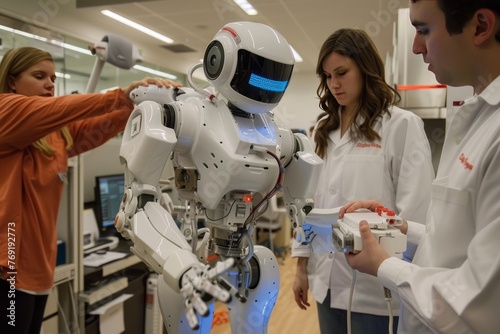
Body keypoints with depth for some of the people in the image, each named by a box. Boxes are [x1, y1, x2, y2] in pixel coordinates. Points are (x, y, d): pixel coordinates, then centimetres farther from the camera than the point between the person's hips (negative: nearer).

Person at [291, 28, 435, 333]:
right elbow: (315, 202, 10)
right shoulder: (327, 131, 11)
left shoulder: (402, 125, -7)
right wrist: (302, 266, 10)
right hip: (329, 280, 6)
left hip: (374, 288, -5)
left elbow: (417, 211, -12)